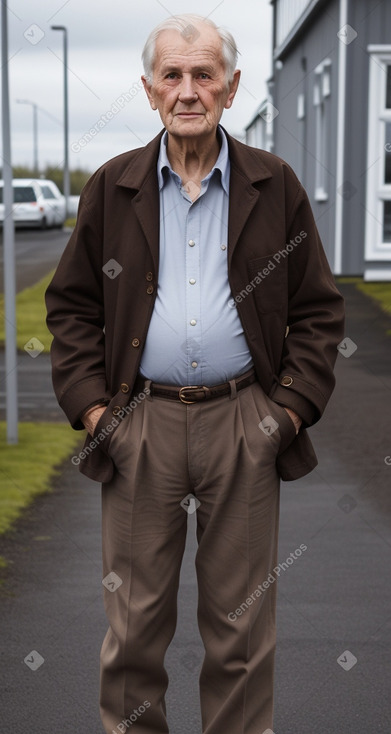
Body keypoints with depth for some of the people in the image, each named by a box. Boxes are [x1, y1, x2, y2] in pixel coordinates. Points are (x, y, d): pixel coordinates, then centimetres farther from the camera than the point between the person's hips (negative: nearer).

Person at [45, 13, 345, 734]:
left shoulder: (275, 187, 4)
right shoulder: (111, 188, 6)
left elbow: (319, 309, 6)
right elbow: (71, 307, 9)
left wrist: (291, 407, -3)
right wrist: (91, 406, -1)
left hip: (244, 424, 0)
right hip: (139, 424, 1)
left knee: (241, 621, 7)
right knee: (134, 618, 7)